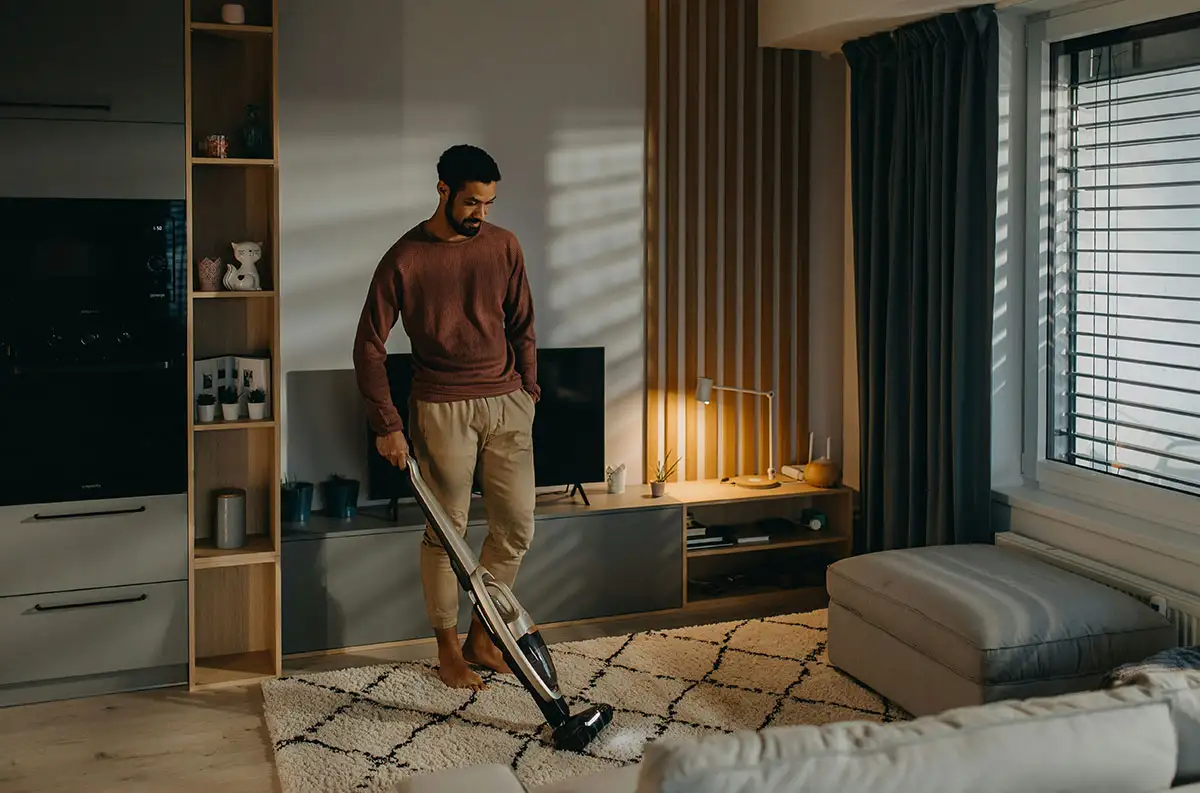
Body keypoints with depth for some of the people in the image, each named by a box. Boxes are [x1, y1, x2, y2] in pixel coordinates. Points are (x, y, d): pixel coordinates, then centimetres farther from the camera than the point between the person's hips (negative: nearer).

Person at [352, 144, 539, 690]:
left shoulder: (504, 246, 3)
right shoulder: (405, 259, -9)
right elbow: (368, 346, -7)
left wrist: (529, 389, 10)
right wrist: (387, 425, -12)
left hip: (507, 403, 4)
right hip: (443, 409, -4)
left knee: (516, 527, 4)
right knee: (445, 531, 3)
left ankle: (480, 637, 21)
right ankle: (448, 648, 19)